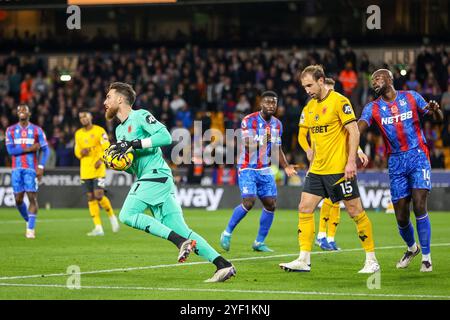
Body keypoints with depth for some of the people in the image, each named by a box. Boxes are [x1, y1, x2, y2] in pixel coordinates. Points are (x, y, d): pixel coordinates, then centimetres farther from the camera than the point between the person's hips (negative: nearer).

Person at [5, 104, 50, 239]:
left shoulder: (37, 130, 4)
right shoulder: (11, 130, 8)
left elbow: (45, 149, 2)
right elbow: (10, 150, -3)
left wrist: (41, 167, -11)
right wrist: (29, 148, -11)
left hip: (31, 169, -2)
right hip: (17, 169, 2)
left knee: (32, 197, -11)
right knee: (18, 199, 2)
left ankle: (31, 229, -10)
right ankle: (29, 221, 26)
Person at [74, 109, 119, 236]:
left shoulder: (99, 131, -3)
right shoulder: (78, 134, 13)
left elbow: (107, 148, -8)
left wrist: (101, 159, -24)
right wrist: (81, 152, -4)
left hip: (98, 169, -5)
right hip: (85, 171, 5)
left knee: (99, 195, -15)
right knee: (91, 198, 1)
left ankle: (112, 216, 12)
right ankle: (98, 228, 2)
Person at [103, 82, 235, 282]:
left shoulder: (140, 116, -2)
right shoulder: (120, 130, 24)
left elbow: (165, 136, -16)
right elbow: (132, 167, 26)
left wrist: (134, 144, -17)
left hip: (156, 174, -9)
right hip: (146, 179, 9)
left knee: (127, 215, -19)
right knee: (181, 231, 0)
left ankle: (181, 242, -22)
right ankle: (223, 265, -6)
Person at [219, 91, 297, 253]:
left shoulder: (277, 124, 8)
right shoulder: (249, 121, -11)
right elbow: (247, 145, -20)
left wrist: (286, 166, 9)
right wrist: (261, 140, -37)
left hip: (265, 170, 6)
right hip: (247, 168, -6)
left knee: (270, 204, -2)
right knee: (249, 202, -20)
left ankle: (259, 242, 11)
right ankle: (227, 233, -1)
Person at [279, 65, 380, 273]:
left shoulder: (339, 102, -10)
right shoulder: (309, 107, 11)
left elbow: (354, 132, -13)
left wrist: (351, 161, -18)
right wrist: (312, 162, 17)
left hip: (340, 169, -7)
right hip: (317, 169, 7)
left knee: (355, 211, -2)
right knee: (305, 208, -1)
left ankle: (371, 260, 7)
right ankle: (304, 260, 1)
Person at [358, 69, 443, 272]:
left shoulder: (411, 98, 4)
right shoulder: (373, 108, 4)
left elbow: (438, 119, 10)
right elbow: (357, 129, -12)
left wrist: (435, 110, -14)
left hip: (418, 156, -2)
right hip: (396, 163, 2)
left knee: (419, 206, -16)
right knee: (401, 217, 1)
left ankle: (426, 257, -6)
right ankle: (412, 248, 30)